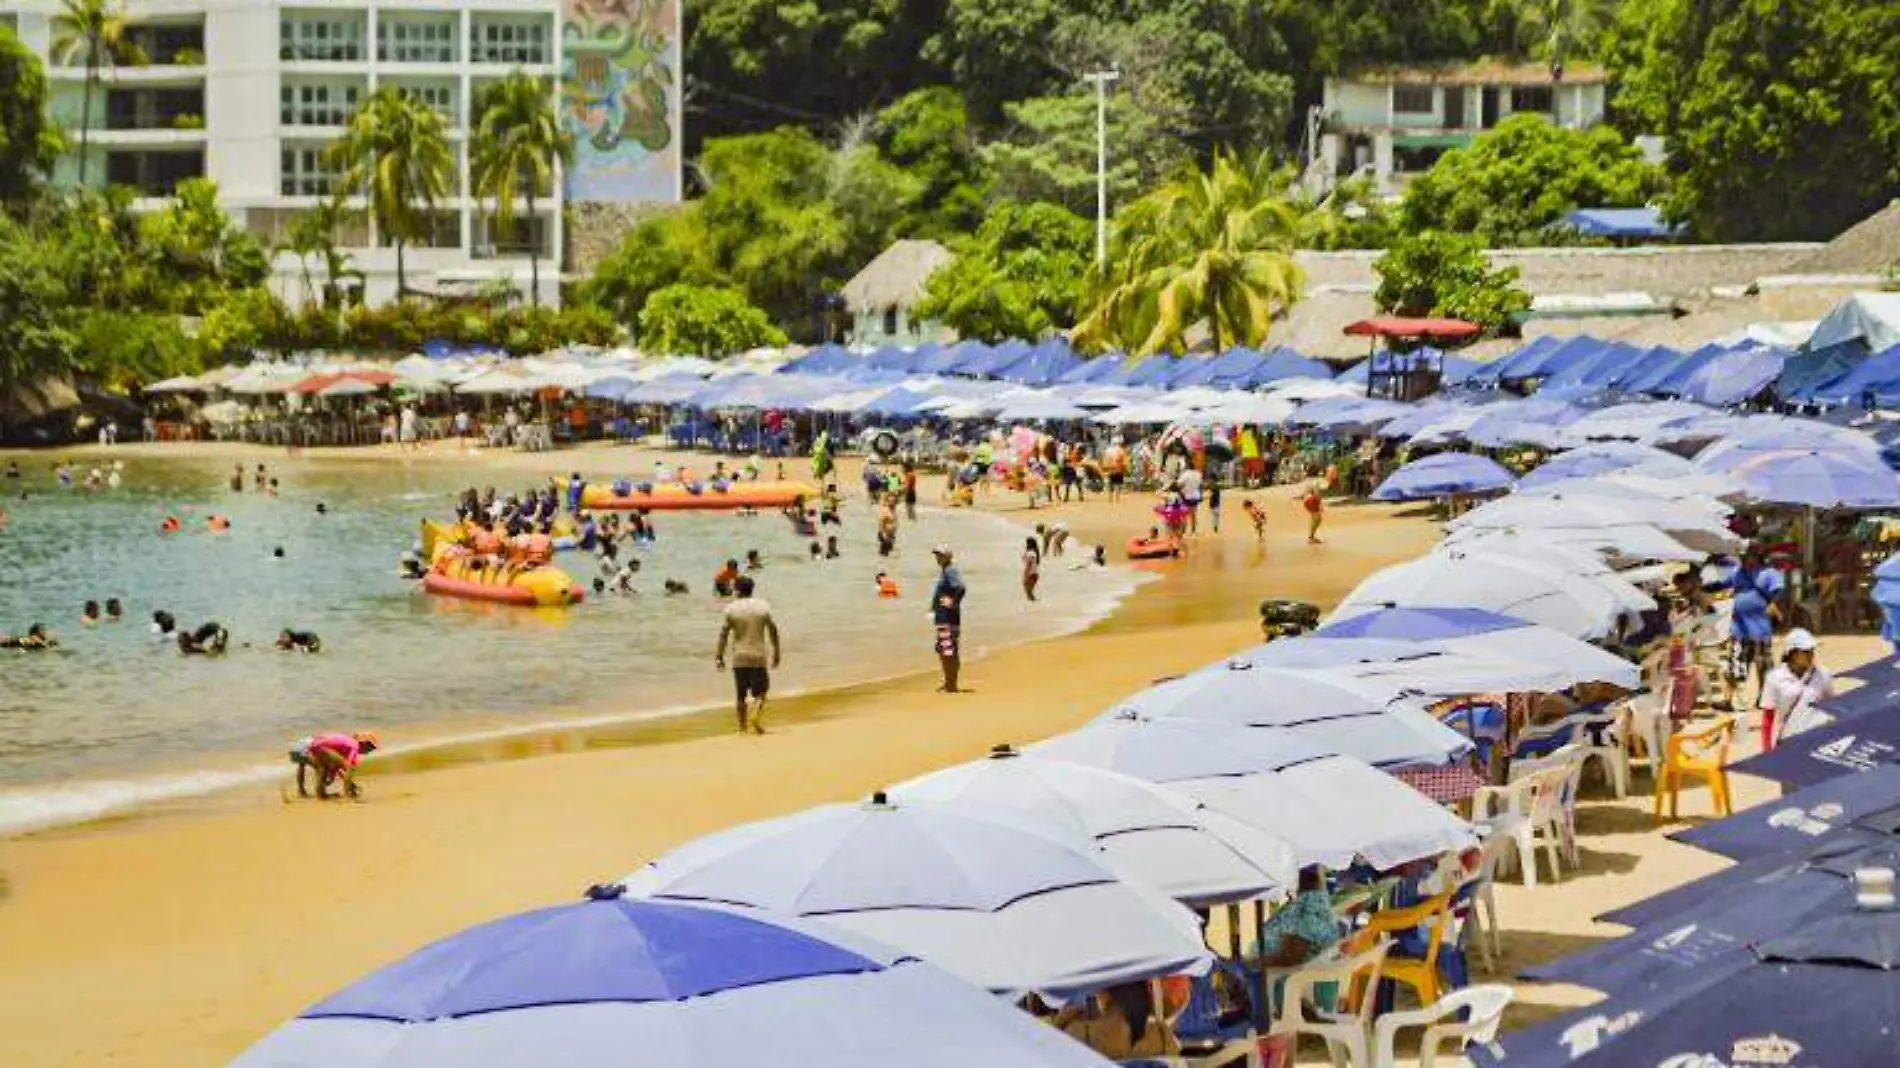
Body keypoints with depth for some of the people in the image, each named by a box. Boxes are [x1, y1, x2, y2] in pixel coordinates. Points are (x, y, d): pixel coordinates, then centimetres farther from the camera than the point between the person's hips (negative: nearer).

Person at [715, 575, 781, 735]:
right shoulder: (763, 606, 0)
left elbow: (723, 634, -5)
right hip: (759, 657, 0)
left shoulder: (731, 609, -4)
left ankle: (742, 727, 14)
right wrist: (776, 653, 14)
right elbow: (773, 631, 3)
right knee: (760, 690, 8)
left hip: (739, 657, 0)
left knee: (740, 694, 11)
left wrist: (719, 657, 2)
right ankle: (756, 715, -17)